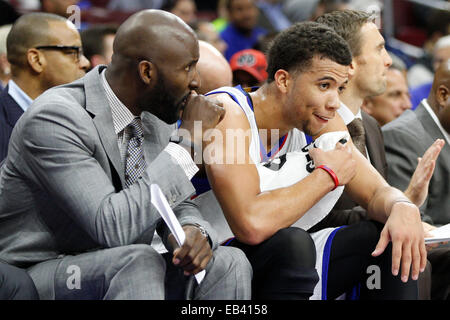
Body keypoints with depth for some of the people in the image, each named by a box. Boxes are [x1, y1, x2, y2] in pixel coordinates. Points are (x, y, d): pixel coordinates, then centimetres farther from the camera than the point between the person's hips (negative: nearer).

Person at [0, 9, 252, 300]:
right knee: (139, 261, -35)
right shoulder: (53, 119, -21)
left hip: (119, 274, 8)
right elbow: (112, 228, -30)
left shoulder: (154, 118, 6)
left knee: (228, 262, -13)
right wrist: (188, 142, -24)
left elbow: (176, 207, 13)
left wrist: (193, 231, -14)